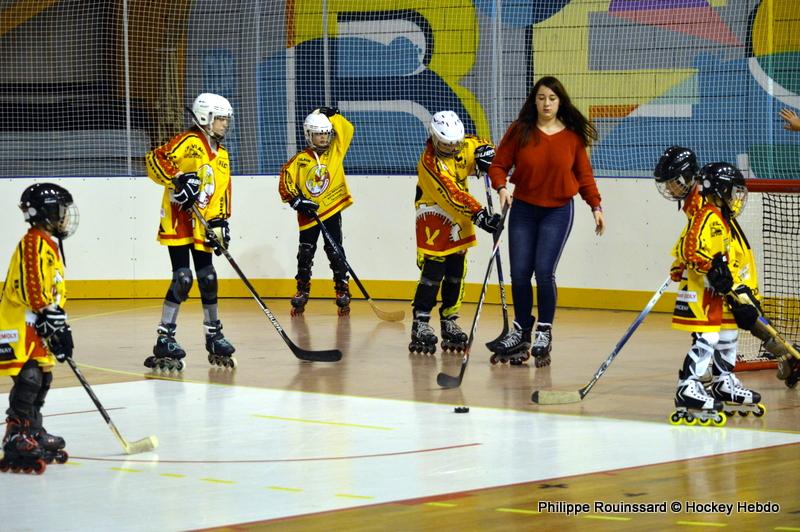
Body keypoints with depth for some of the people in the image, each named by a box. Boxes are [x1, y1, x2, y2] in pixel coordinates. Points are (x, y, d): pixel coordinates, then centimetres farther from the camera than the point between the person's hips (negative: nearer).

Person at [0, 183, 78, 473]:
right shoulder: (34, 243, -16)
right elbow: (33, 287, -23)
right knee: (28, 380, -15)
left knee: (42, 380, 14)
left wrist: (60, 326, 24)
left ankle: (35, 434, 25)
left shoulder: (50, 244, 19)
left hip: (37, 327, 10)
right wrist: (51, 322, -23)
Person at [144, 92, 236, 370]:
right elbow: (155, 160, -20)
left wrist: (220, 222, 5)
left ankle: (214, 336, 22)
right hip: (178, 221, -7)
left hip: (202, 226, 7)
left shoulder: (222, 155, 15)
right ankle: (165, 339, -7)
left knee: (208, 279, 9)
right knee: (182, 279, -12)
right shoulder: (189, 142, -9)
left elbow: (222, 192, 16)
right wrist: (177, 180, -31)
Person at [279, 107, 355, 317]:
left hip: (332, 210, 0)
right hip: (308, 213, 0)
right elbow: (285, 181, -2)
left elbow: (347, 129, -3)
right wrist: (297, 200, -10)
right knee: (305, 254, 5)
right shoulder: (300, 160, -1)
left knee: (335, 252, -1)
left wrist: (332, 115, -6)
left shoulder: (335, 152, 3)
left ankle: (343, 292, 6)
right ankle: (301, 293, 16)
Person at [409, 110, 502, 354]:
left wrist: (485, 153, -11)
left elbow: (478, 144, 15)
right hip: (434, 218, -7)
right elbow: (452, 195, -33)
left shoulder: (463, 146, -5)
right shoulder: (430, 162, -26)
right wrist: (481, 216, -39)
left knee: (456, 272, 8)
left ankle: (449, 321, 15)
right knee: (433, 270, -13)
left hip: (458, 219, 7)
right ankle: (420, 323, -10)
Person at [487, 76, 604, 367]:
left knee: (544, 271, -12)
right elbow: (499, 165, -1)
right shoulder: (519, 131, -4)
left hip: (558, 211, -2)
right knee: (519, 273, 2)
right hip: (523, 209, 2)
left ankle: (544, 332, 2)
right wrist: (501, 187, -20)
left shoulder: (573, 135, -3)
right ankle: (521, 331, 18)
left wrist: (596, 206, 2)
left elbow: (584, 174, 6)